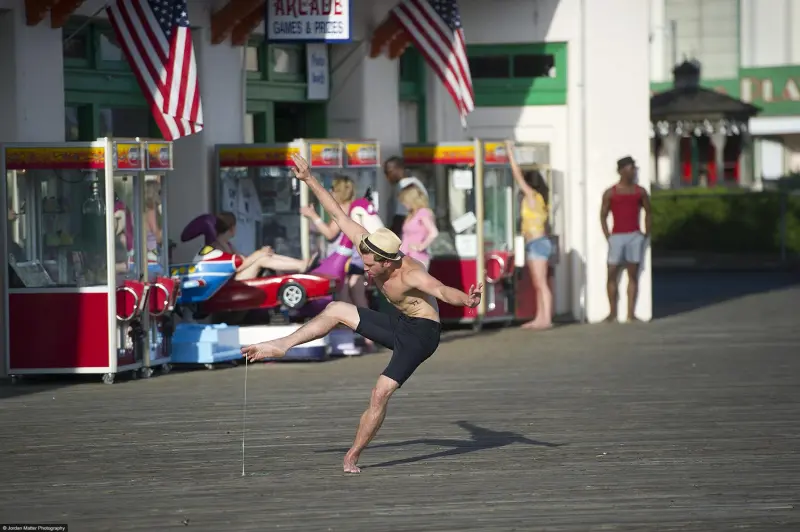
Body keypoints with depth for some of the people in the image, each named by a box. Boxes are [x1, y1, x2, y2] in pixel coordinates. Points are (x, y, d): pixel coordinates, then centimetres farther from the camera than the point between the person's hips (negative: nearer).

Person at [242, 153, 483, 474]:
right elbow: (339, 214, -6)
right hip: (398, 323, 8)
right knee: (335, 310, 8)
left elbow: (441, 290, -51)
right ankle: (281, 346, 14)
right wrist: (310, 180, -4)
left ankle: (353, 457, -7)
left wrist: (467, 300, -72)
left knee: (381, 393, -16)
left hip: (421, 333, -8)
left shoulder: (411, 276, -33)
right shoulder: (368, 247, -13)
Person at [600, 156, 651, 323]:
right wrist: (607, 236, -3)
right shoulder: (610, 193, 3)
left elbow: (648, 212, 16)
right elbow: (603, 215, 6)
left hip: (635, 236, 1)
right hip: (617, 237, -1)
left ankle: (631, 313, 1)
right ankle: (612, 313, 4)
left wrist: (646, 233, 8)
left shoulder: (640, 192, 8)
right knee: (612, 274, -3)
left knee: (633, 275, 0)